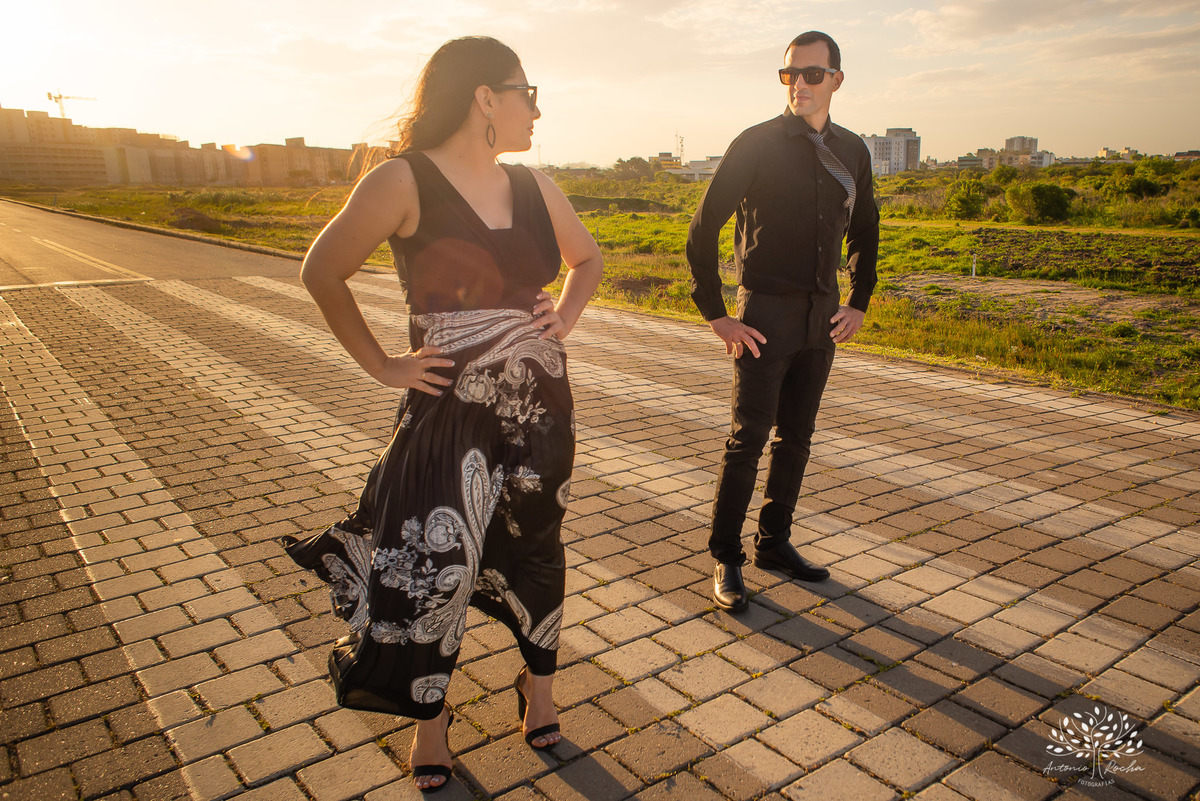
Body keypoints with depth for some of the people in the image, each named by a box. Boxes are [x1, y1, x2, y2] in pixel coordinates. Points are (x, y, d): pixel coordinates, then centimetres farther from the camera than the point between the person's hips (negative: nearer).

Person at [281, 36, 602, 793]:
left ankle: (539, 685, 40)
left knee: (535, 547, 16)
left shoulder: (534, 186, 5)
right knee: (437, 564, -1)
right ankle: (430, 716, 27)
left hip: (542, 402, 5)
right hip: (451, 408, -5)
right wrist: (381, 364, -5)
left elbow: (588, 257, 22)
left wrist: (564, 318, 5)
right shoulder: (404, 182, -11)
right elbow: (323, 274, -4)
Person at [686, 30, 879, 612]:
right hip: (766, 314, -5)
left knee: (795, 439, 11)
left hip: (822, 318, 5)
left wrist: (859, 303, 12)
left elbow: (864, 232, 22)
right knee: (748, 439, -3)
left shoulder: (852, 152, 9)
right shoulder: (757, 145, -7)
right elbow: (703, 230, -7)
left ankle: (775, 543, 26)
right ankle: (726, 559, 8)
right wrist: (715, 315, -10)